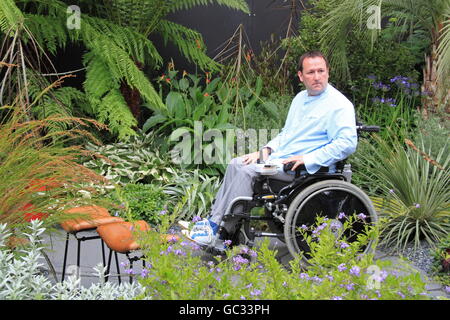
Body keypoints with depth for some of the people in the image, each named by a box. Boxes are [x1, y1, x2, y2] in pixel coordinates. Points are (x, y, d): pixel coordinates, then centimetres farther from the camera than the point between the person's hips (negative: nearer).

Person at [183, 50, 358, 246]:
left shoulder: (339, 104, -12)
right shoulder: (300, 98, 16)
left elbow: (347, 143, -23)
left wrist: (307, 159, -25)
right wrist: (267, 150, 8)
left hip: (306, 167, -9)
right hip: (280, 156, 9)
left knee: (248, 171, -21)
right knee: (236, 164, -1)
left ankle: (219, 231, -16)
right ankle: (213, 221, -1)